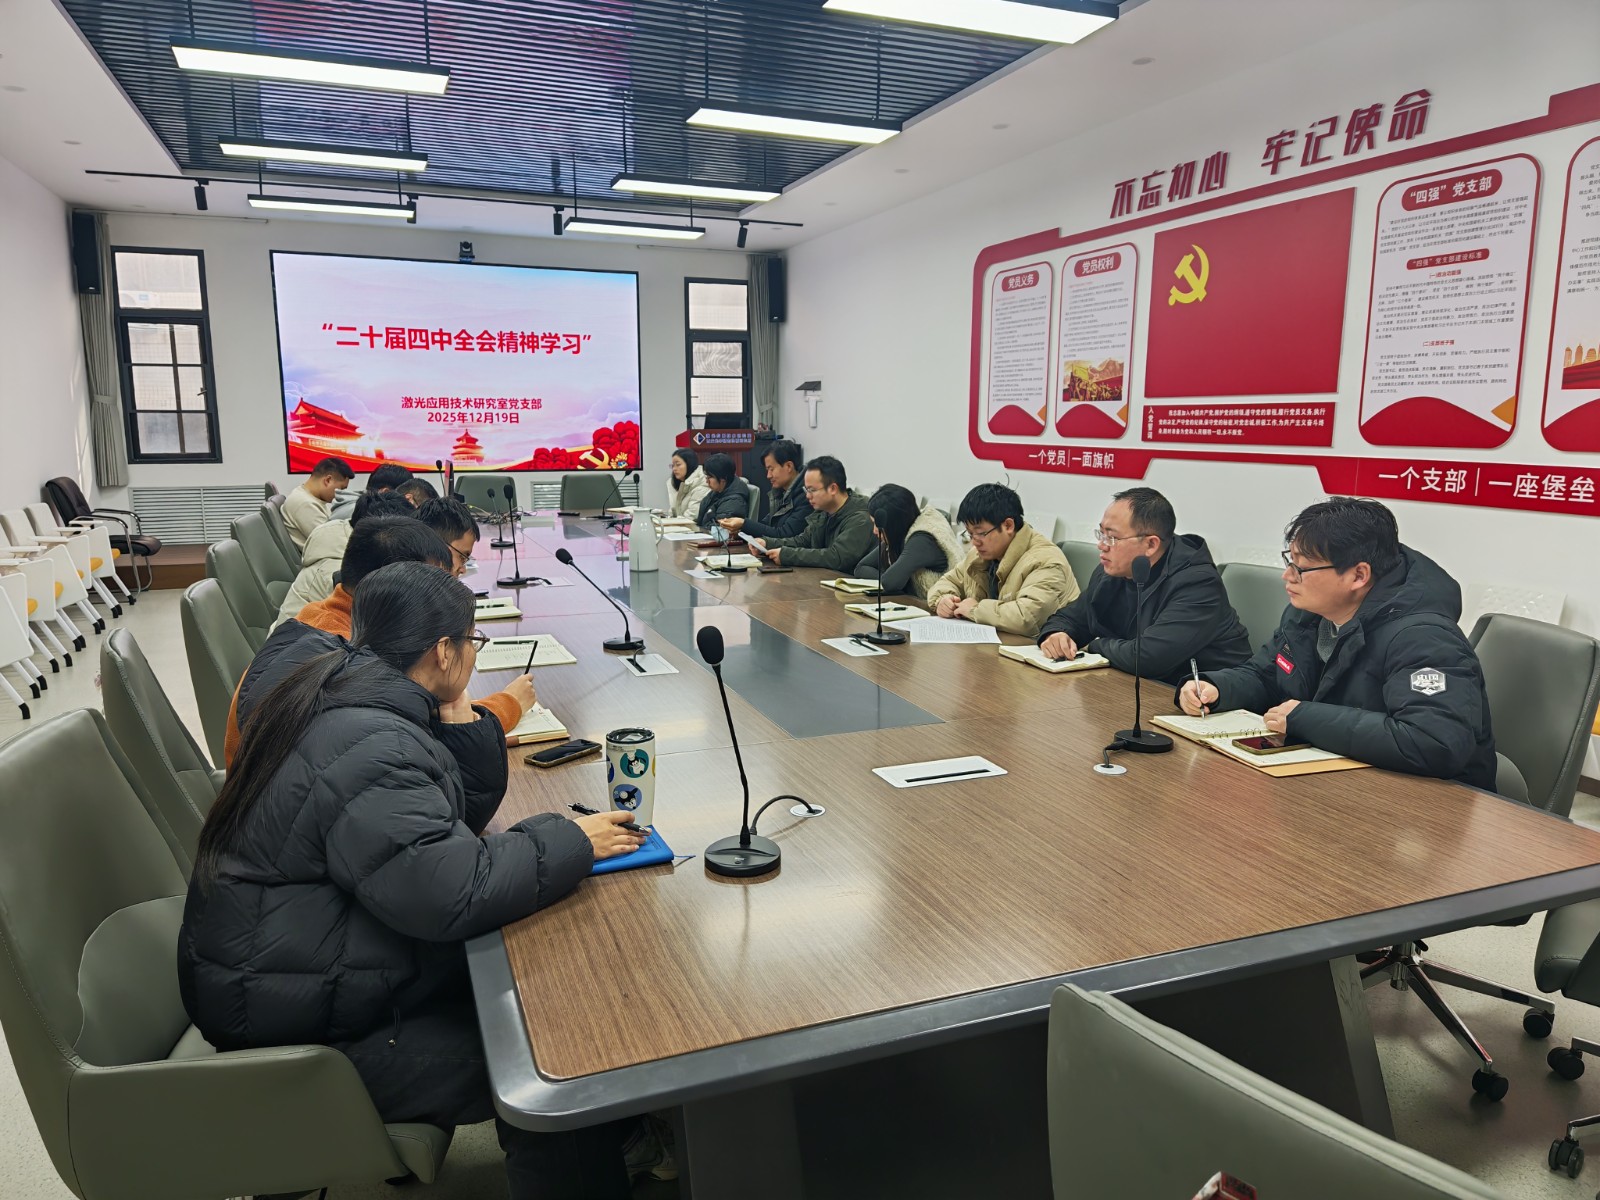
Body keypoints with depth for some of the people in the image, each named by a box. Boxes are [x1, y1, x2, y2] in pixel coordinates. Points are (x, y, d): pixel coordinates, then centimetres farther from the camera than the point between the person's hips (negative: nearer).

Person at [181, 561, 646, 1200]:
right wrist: (572, 841, -23)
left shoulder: (334, 685, 4)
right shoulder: (369, 747, -28)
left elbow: (467, 808, 9)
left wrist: (457, 715, -6)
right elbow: (453, 892, -35)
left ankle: (617, 1142, 20)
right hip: (301, 1027, -10)